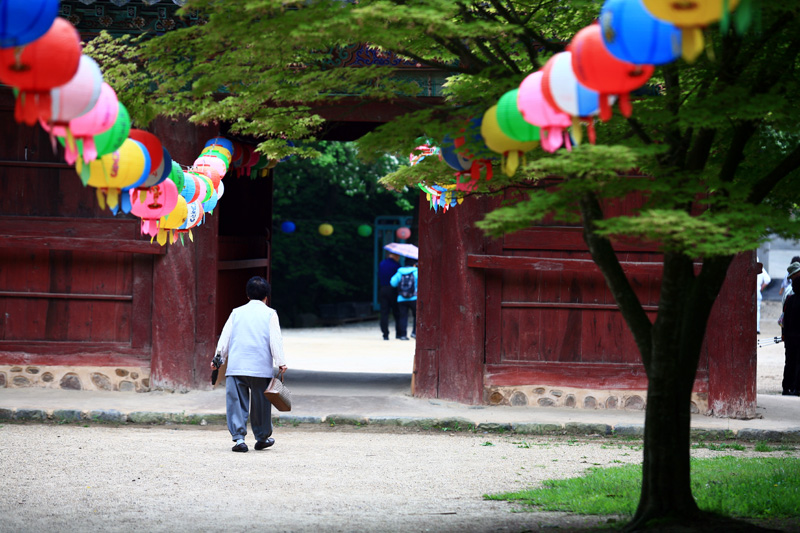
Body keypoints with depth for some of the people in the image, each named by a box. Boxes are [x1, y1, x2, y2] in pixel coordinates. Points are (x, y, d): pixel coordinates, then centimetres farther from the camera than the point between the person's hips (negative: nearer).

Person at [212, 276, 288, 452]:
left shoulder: (236, 312, 12)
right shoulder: (269, 314, 5)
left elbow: (225, 337, 11)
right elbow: (275, 339, -2)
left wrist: (219, 358, 15)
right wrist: (280, 362, -2)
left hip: (236, 365, 1)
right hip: (261, 366, -1)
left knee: (236, 402, 0)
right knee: (260, 403, 11)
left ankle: (238, 437, -11)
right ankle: (262, 437, 22)